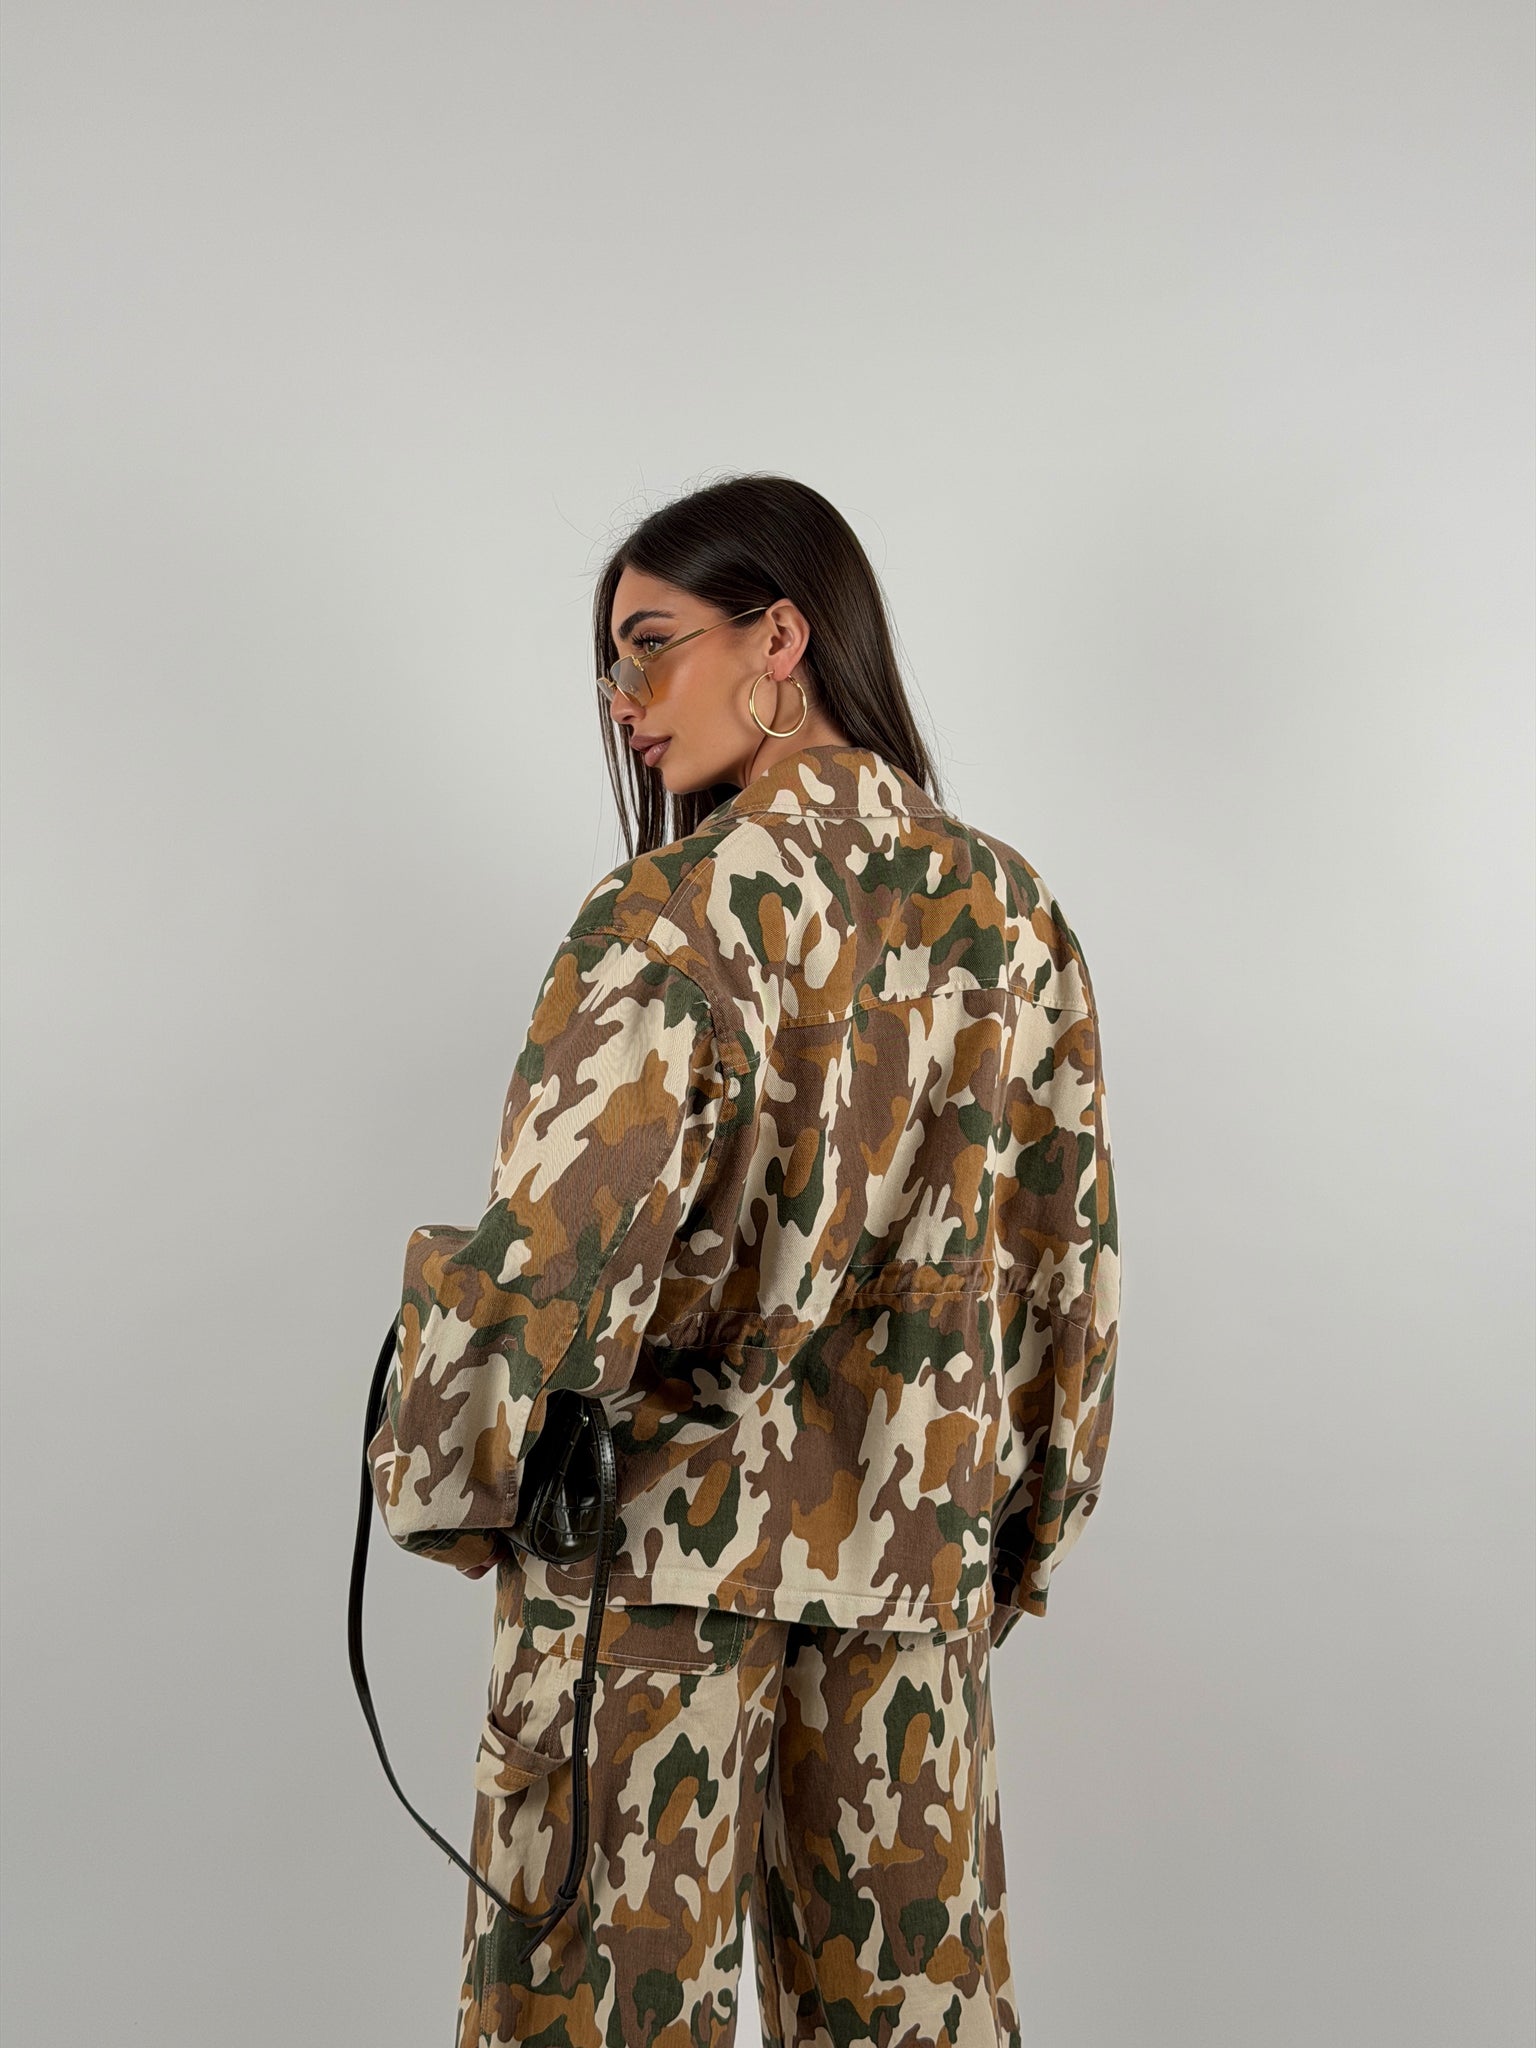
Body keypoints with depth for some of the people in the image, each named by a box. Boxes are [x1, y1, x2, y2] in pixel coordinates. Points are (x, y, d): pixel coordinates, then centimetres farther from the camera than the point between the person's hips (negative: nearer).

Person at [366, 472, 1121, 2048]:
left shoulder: (683, 910, -15)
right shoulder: (1010, 910, 3)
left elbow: (555, 1246, -19)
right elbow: (1074, 1260, 7)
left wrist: (450, 1492, -3)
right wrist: (1022, 1532, 16)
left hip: (663, 1526, -5)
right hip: (915, 1538, 6)